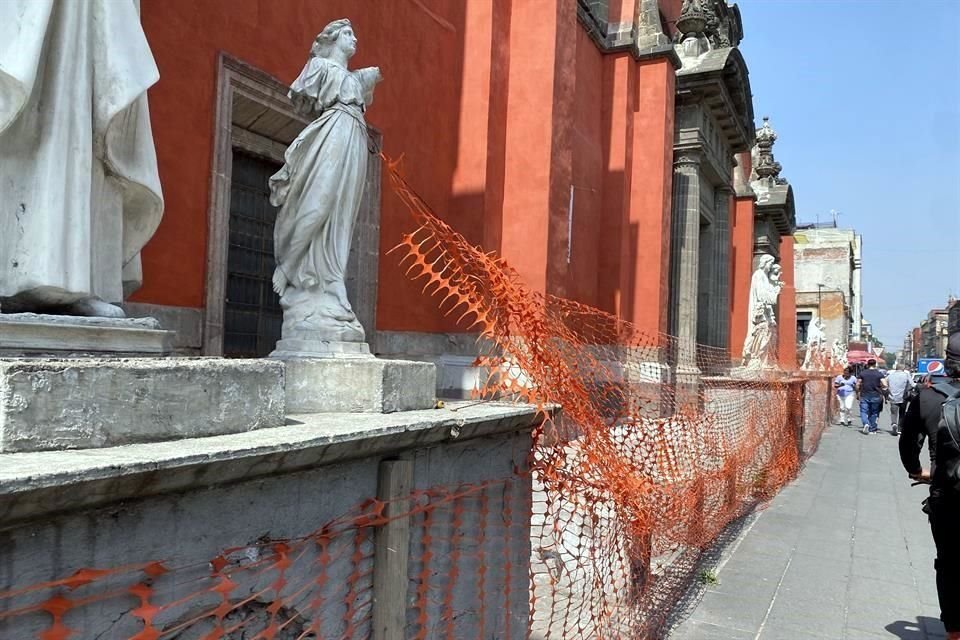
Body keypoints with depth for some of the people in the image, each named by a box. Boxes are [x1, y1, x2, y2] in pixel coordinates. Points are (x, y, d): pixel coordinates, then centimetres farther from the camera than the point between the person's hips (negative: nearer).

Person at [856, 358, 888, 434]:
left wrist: (858, 393, 12)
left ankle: (866, 424, -24)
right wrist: (882, 392, 6)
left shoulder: (862, 373, 1)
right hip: (876, 396, 1)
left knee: (864, 412, 2)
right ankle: (872, 429, 15)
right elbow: (885, 385, -10)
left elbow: (858, 384, 0)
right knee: (874, 413, 11)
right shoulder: (879, 374, -1)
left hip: (864, 396, -1)